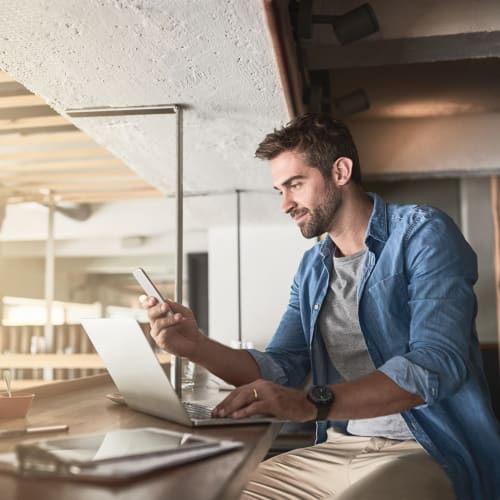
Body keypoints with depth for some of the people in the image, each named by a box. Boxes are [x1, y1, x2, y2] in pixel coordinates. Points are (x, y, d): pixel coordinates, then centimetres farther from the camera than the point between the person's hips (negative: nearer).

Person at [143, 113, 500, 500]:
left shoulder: (423, 235, -10)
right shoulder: (312, 268, 11)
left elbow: (437, 365, -22)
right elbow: (281, 370, 9)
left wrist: (312, 403, -34)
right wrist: (197, 347, -8)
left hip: (432, 452, -6)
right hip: (337, 450, 6)